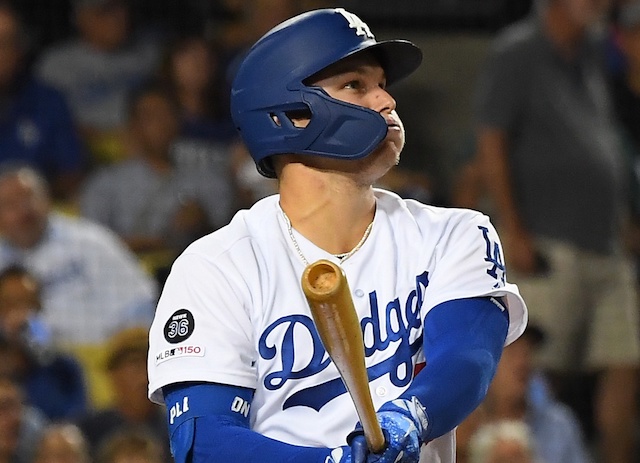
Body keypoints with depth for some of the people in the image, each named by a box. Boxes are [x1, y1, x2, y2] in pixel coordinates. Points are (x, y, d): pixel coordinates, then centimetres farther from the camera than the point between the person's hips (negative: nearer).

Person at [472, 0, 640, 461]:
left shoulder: (592, 51, 15)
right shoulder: (516, 54, -6)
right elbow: (490, 147, -10)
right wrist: (513, 231, -15)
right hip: (550, 245, -7)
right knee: (545, 372, -7)